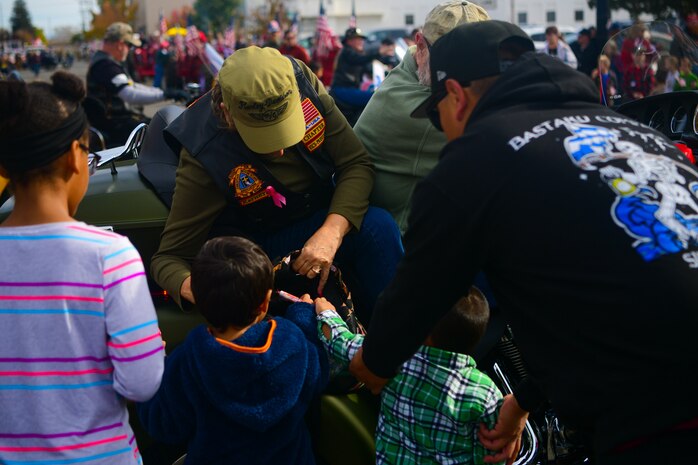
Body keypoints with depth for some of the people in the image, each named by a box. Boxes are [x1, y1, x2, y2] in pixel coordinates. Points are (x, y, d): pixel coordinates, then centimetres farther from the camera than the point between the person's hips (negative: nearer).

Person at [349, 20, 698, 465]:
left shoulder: (476, 156, -2)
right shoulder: (629, 127, 17)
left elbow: (417, 291, 11)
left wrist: (372, 363, 32)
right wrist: (524, 399, 38)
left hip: (660, 429, -7)